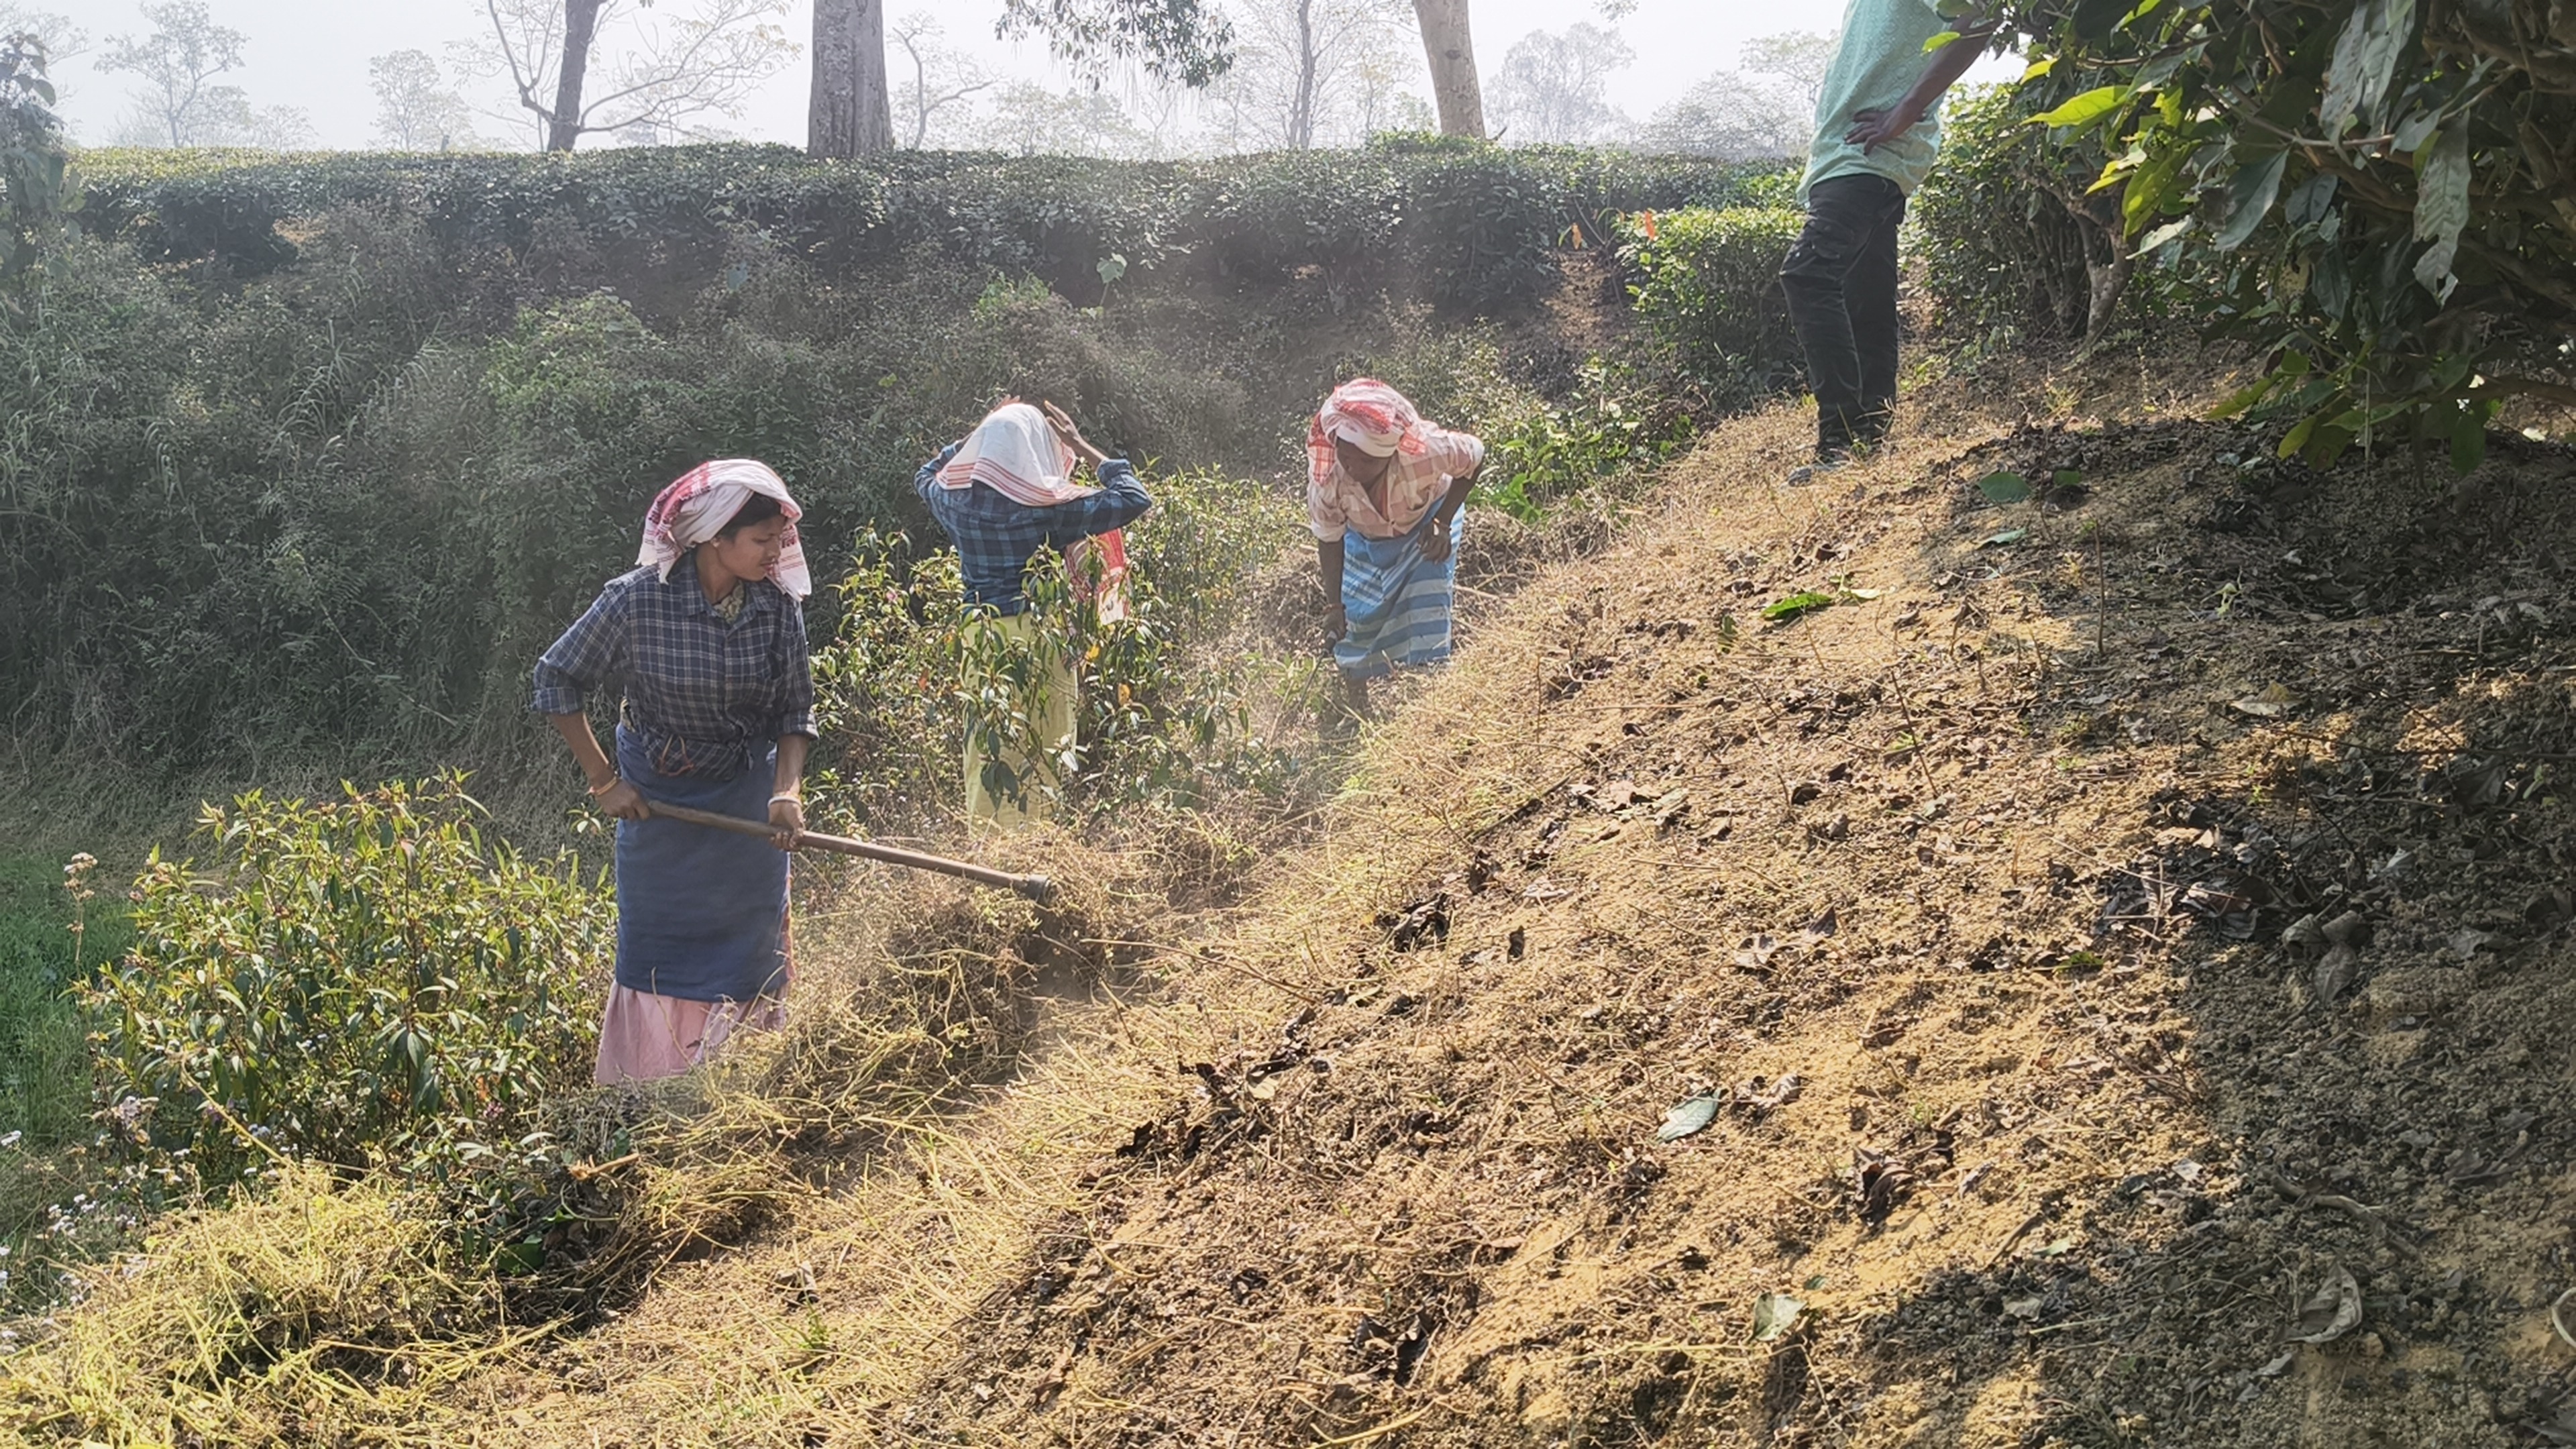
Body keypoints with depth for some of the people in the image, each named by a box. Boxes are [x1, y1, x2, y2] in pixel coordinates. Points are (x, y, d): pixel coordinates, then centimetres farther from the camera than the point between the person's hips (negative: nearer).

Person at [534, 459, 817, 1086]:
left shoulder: (779, 605, -15)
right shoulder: (639, 599, -23)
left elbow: (795, 712, -4)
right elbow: (556, 683, -10)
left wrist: (788, 790, -21)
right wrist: (604, 779, -8)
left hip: (748, 795, 2)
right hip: (656, 796, -2)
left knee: (751, 943, 6)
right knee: (657, 950, 6)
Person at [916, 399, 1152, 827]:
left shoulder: (956, 499, 3)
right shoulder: (1047, 506, -12)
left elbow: (925, 476, 29)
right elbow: (1135, 499, -8)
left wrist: (980, 433, 26)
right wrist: (1080, 446, -1)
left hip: (980, 635, 5)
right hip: (1037, 637, -5)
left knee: (987, 746, 10)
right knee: (1044, 745, 0)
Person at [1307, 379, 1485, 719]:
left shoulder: (1424, 452, -43)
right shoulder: (1325, 474, -37)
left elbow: (1475, 458, -19)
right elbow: (1329, 539, -18)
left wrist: (1443, 522, -23)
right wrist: (1333, 604, -17)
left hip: (1426, 524, -1)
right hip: (1365, 537, 2)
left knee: (1426, 612, -9)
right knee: (1354, 622, 2)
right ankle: (1356, 716, 21)